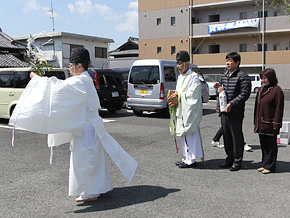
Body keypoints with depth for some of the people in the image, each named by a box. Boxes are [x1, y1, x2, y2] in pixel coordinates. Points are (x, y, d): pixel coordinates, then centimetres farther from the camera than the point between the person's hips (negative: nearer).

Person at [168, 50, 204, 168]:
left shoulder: (193, 77, -11)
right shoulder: (180, 77, 16)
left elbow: (193, 94, -19)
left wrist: (179, 94, -11)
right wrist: (174, 102, 2)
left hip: (190, 111, -9)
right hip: (181, 111, 9)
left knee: (188, 135, -6)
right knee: (184, 135, 13)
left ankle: (191, 160, 1)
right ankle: (188, 158, 23)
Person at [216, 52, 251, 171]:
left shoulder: (243, 76, -7)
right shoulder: (224, 76, 15)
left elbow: (245, 94, -14)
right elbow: (219, 90, 23)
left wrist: (231, 104, -19)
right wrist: (218, 105, 10)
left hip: (236, 113, -7)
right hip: (224, 112, 7)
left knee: (237, 137, 1)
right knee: (226, 136, 13)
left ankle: (237, 161, 11)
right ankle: (230, 158, 26)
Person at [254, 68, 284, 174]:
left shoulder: (277, 90, -11)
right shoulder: (261, 89, 13)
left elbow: (279, 108, -13)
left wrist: (276, 124, -15)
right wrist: (256, 121, 16)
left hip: (270, 123, -7)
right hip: (261, 123, 8)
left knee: (271, 145, 4)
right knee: (263, 145, 15)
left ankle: (270, 166, 13)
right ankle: (265, 164, 26)